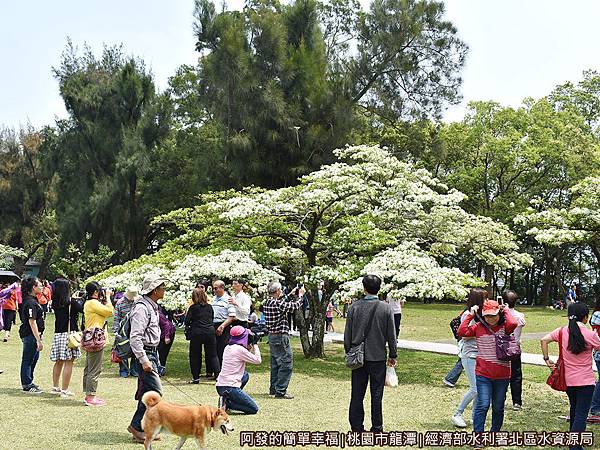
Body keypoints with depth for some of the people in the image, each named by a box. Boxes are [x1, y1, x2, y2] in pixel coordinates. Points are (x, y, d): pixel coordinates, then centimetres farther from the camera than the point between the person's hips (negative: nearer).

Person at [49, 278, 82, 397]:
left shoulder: (55, 302, 5)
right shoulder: (71, 302, -12)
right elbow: (82, 309, -4)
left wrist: (74, 299, 17)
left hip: (57, 334, 7)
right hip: (69, 333, -7)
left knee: (59, 362, 17)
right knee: (69, 362, -2)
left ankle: (55, 387, 27)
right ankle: (64, 390, -2)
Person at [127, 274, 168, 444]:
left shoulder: (152, 307, 15)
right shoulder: (142, 308, -17)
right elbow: (135, 337, -23)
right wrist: (144, 360, -24)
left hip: (152, 353, 10)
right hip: (144, 354, -10)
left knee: (147, 392, 12)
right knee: (155, 391, -12)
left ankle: (142, 427, 18)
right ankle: (137, 426, -4)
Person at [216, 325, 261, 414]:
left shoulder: (227, 348, 12)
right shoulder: (240, 349, -13)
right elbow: (257, 360, -3)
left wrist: (249, 348, 18)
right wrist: (255, 346, 8)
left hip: (220, 386, 8)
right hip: (230, 388, -8)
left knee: (245, 375, 34)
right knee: (254, 409, 1)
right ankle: (227, 403, -10)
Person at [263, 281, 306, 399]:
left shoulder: (267, 303, 5)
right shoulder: (278, 304, -21)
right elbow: (295, 306, -11)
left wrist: (291, 294, 23)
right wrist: (300, 295, 5)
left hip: (272, 336, 10)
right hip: (281, 337, -10)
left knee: (275, 363, 20)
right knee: (286, 364, -4)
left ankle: (273, 388, 28)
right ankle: (280, 391, -3)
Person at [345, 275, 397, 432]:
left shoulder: (354, 307, -4)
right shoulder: (385, 308, -6)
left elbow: (347, 333, 0)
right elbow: (391, 335, -2)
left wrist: (348, 352, 12)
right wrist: (393, 355, 8)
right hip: (378, 357, -1)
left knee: (357, 393, 8)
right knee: (377, 393, 6)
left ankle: (356, 426, 13)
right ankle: (377, 428, 10)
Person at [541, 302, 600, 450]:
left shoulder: (562, 331, -4)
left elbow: (544, 340, -7)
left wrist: (546, 359, 0)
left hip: (568, 380, 5)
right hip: (586, 381, -5)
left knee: (574, 409, 24)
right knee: (581, 414, -3)